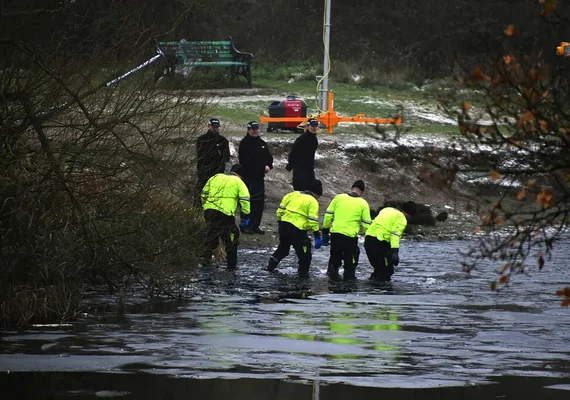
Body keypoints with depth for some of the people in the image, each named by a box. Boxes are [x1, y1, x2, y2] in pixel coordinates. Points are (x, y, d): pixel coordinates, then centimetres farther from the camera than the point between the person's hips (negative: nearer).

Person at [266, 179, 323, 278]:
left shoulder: (293, 195, 13)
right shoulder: (313, 202, -5)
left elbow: (280, 209, 13)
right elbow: (313, 220, -14)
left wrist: (279, 221, 24)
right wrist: (317, 235, -11)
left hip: (284, 225, 6)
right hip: (297, 230, -6)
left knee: (283, 247, 28)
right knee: (304, 253, 11)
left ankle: (271, 265, 31)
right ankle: (303, 271, 14)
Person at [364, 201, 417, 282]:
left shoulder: (387, 210, 22)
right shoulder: (401, 219, -4)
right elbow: (395, 235, -19)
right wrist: (395, 252, -26)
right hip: (379, 243, -8)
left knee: (378, 269, 23)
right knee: (387, 271, -1)